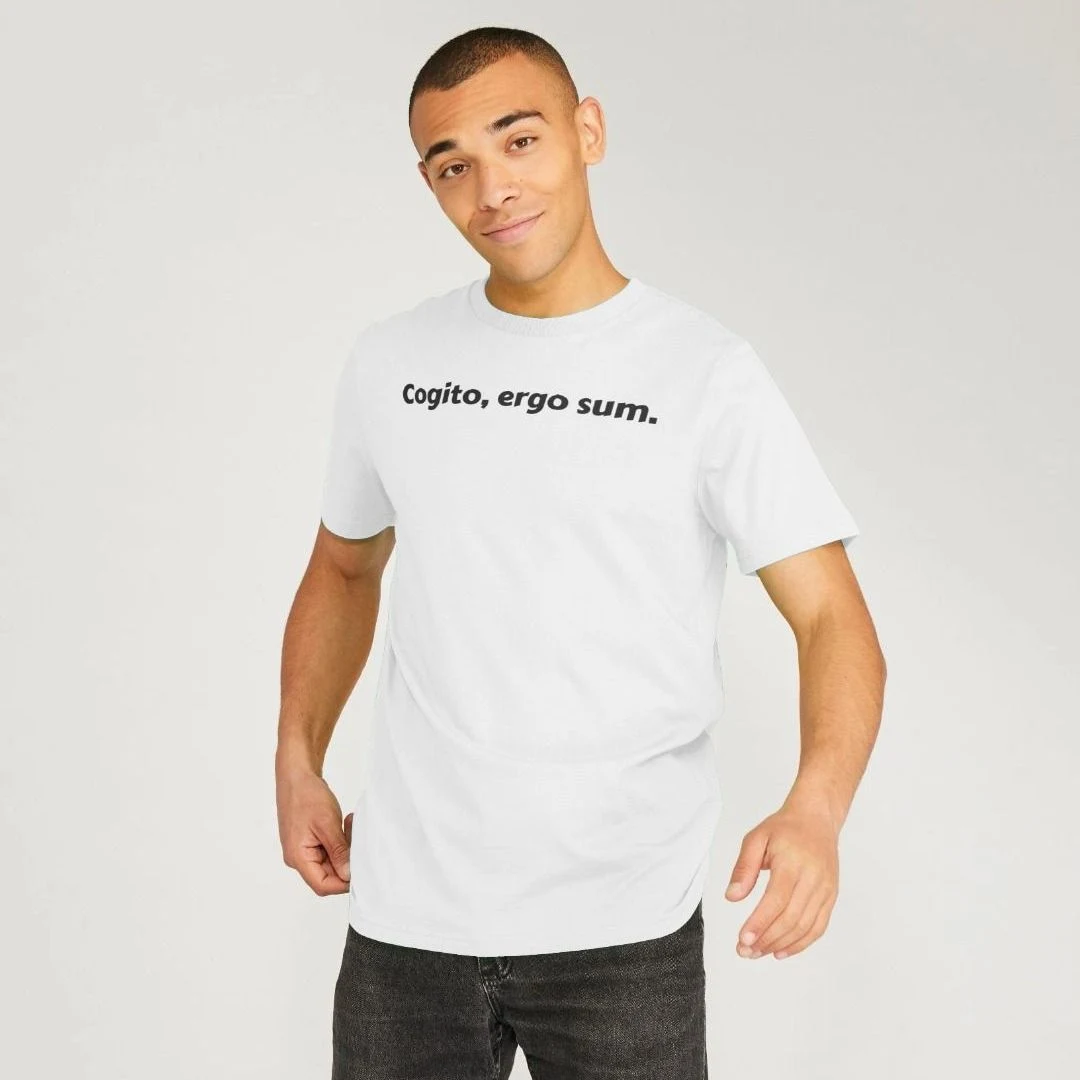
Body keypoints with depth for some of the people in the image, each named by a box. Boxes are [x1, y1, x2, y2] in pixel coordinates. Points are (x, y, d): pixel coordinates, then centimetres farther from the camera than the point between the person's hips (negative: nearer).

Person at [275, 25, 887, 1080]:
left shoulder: (705, 372, -7)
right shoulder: (389, 362, 5)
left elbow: (833, 618, -11)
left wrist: (815, 809, -29)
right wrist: (298, 765, 8)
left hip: (623, 924, -3)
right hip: (406, 910, 3)